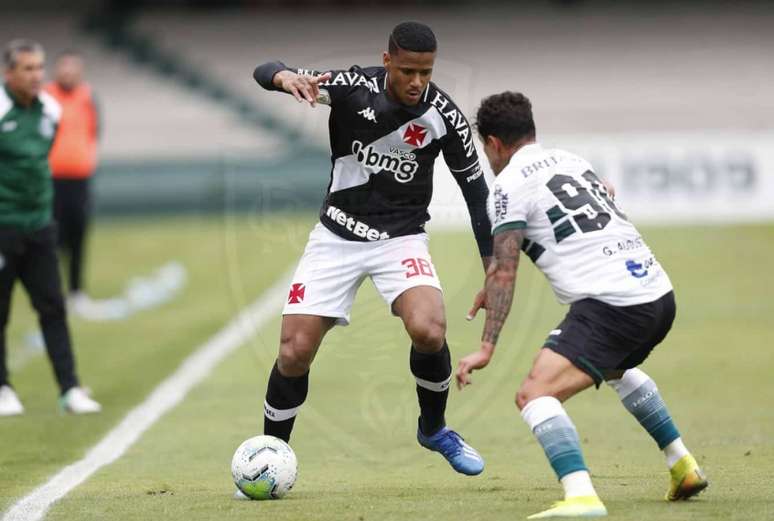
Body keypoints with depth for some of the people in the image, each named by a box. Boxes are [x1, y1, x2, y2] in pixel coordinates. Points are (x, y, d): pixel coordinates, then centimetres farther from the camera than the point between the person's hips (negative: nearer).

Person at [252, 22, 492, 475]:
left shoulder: (444, 115, -13)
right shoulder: (354, 87, -16)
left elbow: (475, 187, 0)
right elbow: (266, 73, -19)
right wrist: (286, 77, -44)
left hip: (403, 238, 0)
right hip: (339, 235, 0)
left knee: (429, 331, -26)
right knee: (294, 352, -8)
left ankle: (434, 429, 4)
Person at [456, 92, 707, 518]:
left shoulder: (509, 184, 0)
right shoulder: (574, 162, 24)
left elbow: (504, 272, -7)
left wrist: (487, 346, -8)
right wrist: (494, 286, 44)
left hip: (610, 303, -9)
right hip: (659, 294, 9)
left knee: (534, 394, -16)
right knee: (617, 368, 39)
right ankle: (683, 466, 40)